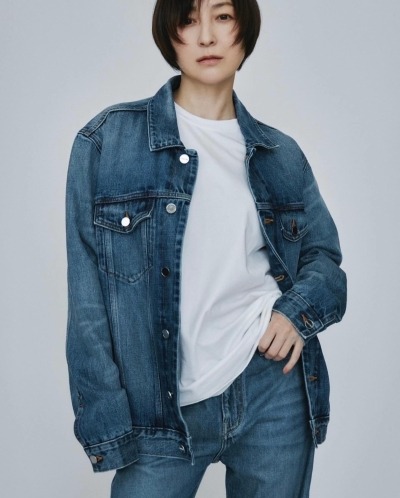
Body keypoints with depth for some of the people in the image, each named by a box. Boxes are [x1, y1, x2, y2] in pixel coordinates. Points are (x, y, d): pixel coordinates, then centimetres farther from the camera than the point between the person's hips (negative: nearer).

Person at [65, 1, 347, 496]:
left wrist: (299, 311, -9)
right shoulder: (107, 141, -3)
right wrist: (105, 426, -8)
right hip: (164, 408, -2)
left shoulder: (281, 154, 6)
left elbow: (324, 256, 13)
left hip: (275, 387, 3)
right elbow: (88, 299, -4)